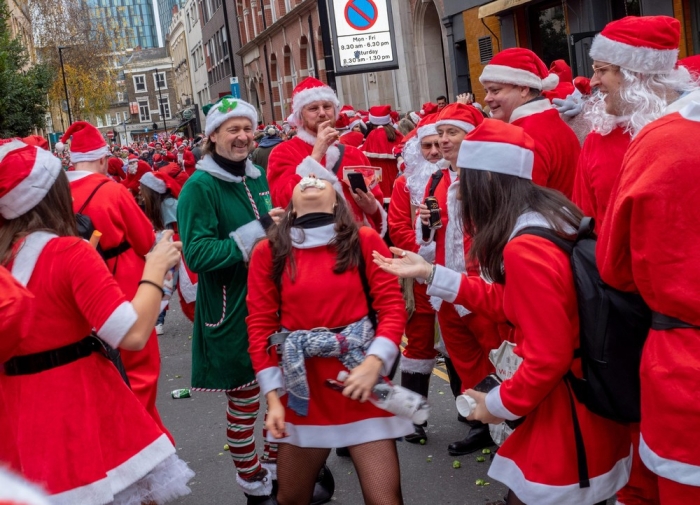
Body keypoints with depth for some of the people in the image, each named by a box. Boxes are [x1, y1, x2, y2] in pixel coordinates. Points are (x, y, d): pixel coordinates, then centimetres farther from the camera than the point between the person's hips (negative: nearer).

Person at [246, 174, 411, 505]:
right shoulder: (268, 252, 2)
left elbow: (393, 308, -2)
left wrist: (373, 363, -15)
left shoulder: (365, 241, 0)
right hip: (303, 388, 1)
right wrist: (273, 397, -3)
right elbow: (260, 326, 2)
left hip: (361, 380, -1)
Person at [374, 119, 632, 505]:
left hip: (565, 409, -9)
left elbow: (549, 357, -26)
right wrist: (429, 273, 9)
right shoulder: (547, 217, 1)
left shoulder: (525, 249, -28)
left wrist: (501, 404, -10)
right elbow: (509, 302, 9)